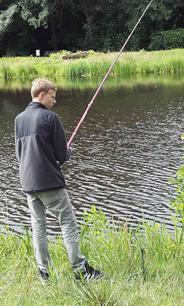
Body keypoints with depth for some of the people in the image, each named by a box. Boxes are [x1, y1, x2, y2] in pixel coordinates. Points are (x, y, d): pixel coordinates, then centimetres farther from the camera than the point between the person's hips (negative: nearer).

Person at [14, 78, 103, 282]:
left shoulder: (19, 119, 10)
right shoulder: (50, 117, -10)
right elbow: (62, 154, -7)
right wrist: (68, 152, 14)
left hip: (27, 182, 7)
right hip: (49, 181, -7)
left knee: (38, 225, 10)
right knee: (68, 222, 0)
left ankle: (44, 272, 13)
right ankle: (80, 269, 0)